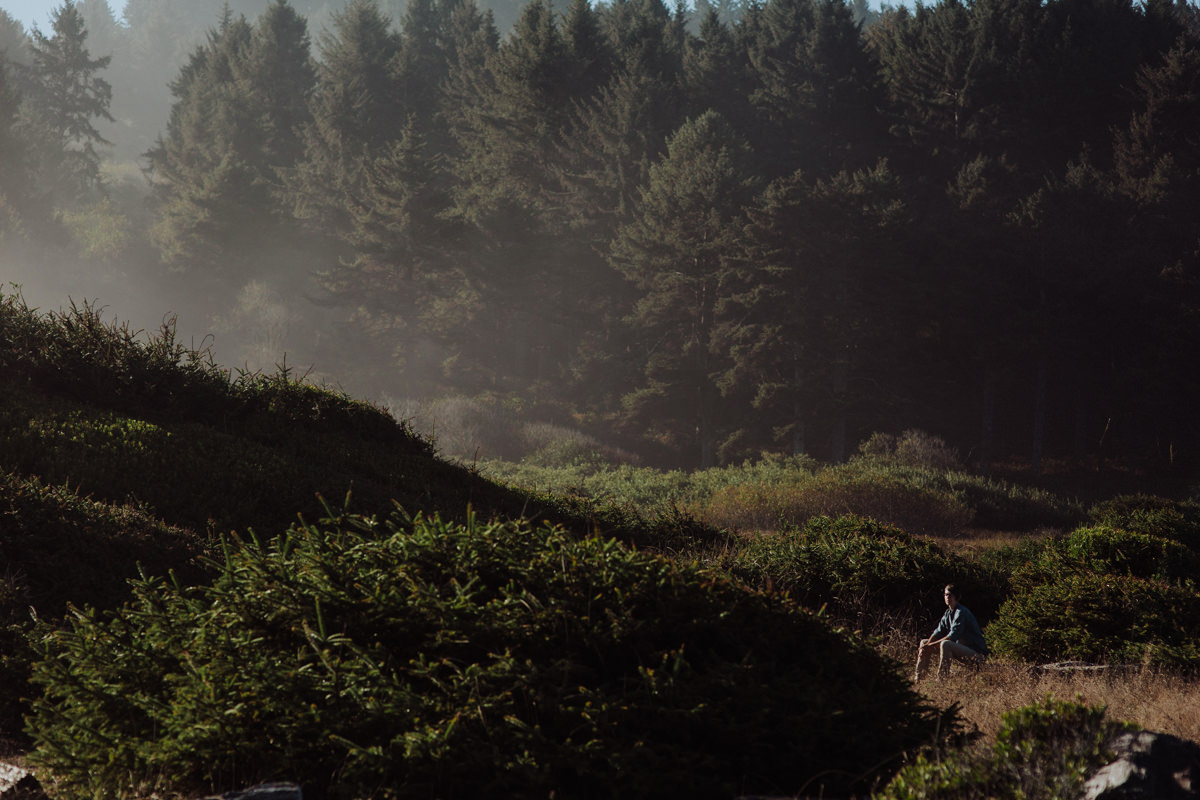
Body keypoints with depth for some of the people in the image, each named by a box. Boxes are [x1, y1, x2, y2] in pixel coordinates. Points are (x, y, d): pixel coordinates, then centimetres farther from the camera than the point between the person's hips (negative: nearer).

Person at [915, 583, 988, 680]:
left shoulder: (962, 612, -18)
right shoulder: (948, 613, 9)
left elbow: (953, 636, -25)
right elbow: (938, 632, 6)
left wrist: (931, 646, -25)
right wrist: (927, 646, -12)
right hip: (960, 648, 9)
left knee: (945, 644, -37)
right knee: (924, 642, 8)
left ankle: (942, 678, -38)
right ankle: (918, 677, 5)